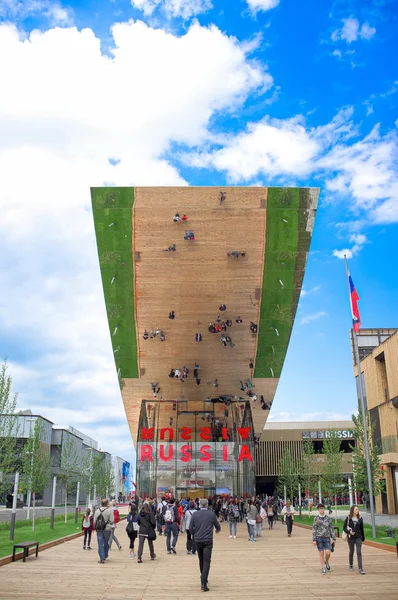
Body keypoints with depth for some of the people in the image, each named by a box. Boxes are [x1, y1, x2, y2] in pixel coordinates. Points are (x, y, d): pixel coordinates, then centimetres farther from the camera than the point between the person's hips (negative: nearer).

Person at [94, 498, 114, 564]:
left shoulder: (97, 510, 2)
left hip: (99, 529, 1)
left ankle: (102, 558, -1)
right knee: (106, 543, 17)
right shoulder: (110, 510, -8)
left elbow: (94, 521, 4)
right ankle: (105, 555, 32)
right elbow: (111, 521, -11)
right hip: (107, 529, -1)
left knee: (100, 544, 4)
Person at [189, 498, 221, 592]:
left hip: (197, 540, 3)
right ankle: (204, 583, -13)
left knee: (201, 560, 20)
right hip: (208, 540, -3)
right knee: (206, 561, -3)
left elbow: (190, 528, 1)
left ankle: (203, 577, 34)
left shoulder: (195, 514, -2)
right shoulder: (211, 514, -5)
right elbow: (218, 527, 6)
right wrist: (217, 530, 29)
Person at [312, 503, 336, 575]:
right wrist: (314, 540, -5)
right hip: (319, 538, -1)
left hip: (327, 538, 1)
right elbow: (314, 529, 0)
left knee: (328, 553, -8)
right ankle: (323, 568, 14)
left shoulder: (328, 518, 4)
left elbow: (331, 528, 8)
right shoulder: (316, 519, 0)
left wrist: (334, 538, 4)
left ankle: (326, 562, 23)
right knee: (321, 553, 2)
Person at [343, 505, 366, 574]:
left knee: (359, 552, -8)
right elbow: (344, 528, -2)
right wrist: (349, 531, -19)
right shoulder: (348, 518, -4)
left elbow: (362, 529, 12)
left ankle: (360, 568, -7)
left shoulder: (360, 518, 3)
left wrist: (363, 537, 17)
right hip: (351, 537, -1)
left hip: (358, 537, 1)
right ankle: (351, 565, 32)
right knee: (351, 552, 11)